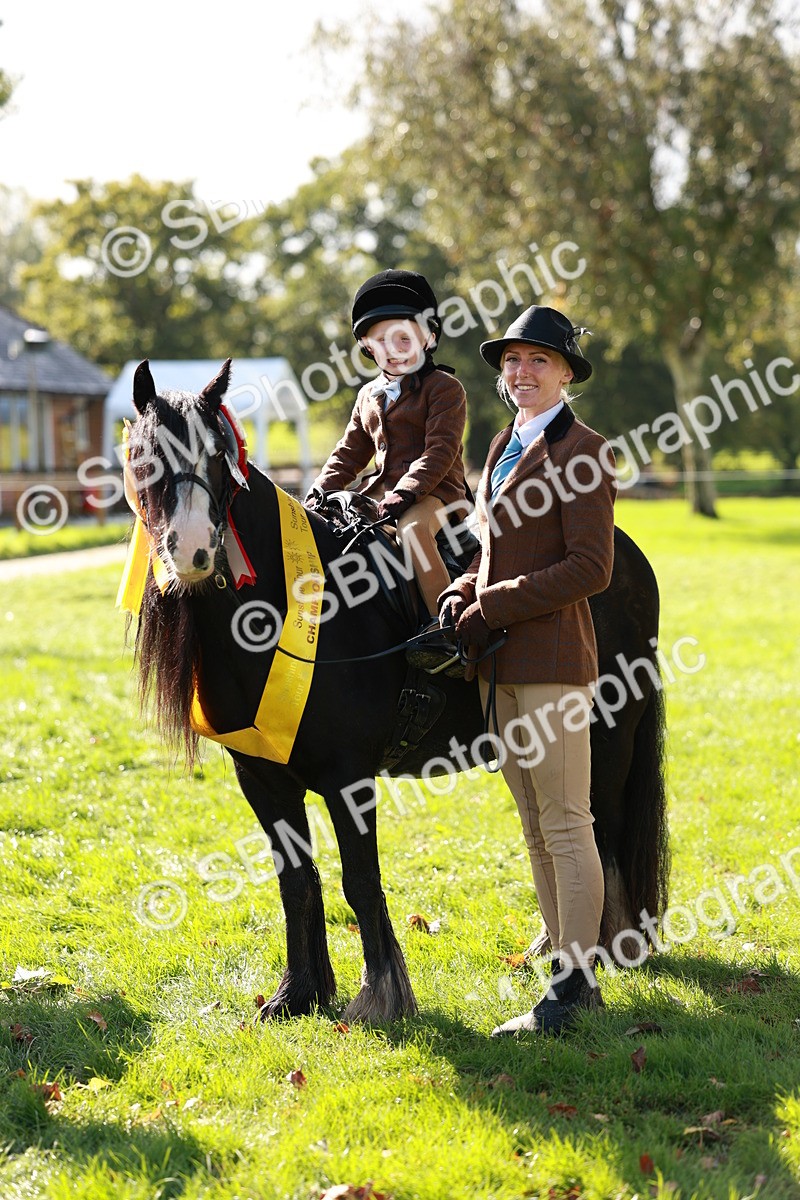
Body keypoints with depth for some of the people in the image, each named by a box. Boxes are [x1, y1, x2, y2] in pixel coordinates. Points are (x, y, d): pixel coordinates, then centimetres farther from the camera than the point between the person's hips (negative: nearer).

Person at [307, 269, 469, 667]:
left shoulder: (444, 387, -3)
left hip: (434, 491, -8)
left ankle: (444, 630, -37)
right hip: (380, 490, 8)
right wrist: (321, 489, 5)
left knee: (412, 530, -37)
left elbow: (440, 450, -14)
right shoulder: (369, 396, 19)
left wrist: (406, 492, -25)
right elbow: (350, 452, 22)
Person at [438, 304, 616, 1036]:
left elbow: (590, 568, -17)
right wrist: (462, 596, 2)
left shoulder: (581, 450, -11)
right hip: (502, 660, 9)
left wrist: (493, 607, -17)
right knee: (535, 825, 13)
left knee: (566, 824, -4)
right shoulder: (506, 446, 16)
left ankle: (576, 985, 1)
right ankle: (569, 963, 21)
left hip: (551, 657, -9)